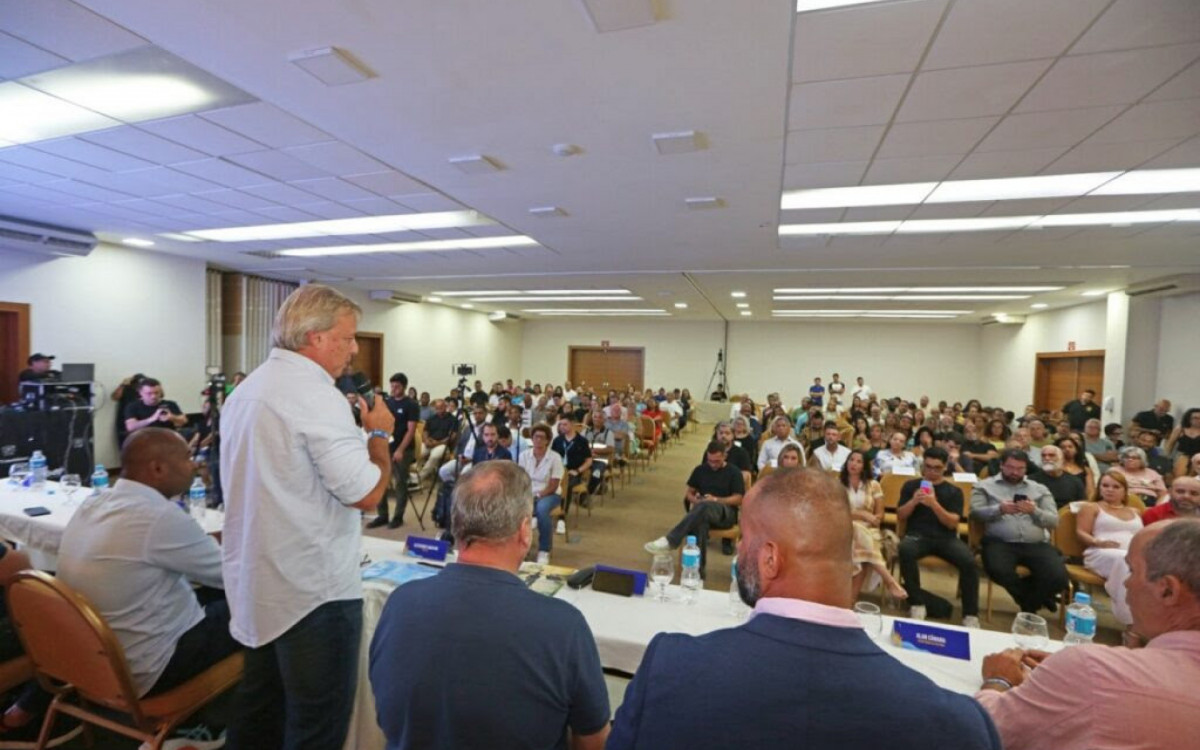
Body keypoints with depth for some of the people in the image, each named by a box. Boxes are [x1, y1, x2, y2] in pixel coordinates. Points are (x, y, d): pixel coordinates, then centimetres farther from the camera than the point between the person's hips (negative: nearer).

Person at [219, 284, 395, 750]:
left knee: (259, 708, 24)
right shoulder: (316, 396, -21)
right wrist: (379, 434, -7)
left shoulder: (247, 390, 9)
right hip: (313, 589, -9)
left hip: (256, 584, 10)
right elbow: (366, 493, -23)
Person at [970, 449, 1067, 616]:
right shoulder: (985, 486, 12)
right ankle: (1038, 598, 3)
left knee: (1058, 576, -25)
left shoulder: (1040, 489, 21)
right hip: (1000, 543, -3)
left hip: (1036, 544, 3)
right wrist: (999, 509, -19)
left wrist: (1035, 511, -11)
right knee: (999, 571, -33)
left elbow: (1054, 521, 10)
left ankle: (1028, 604, 11)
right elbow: (975, 512, -1)